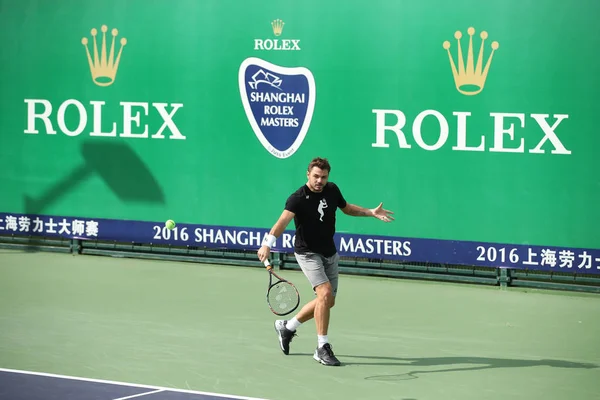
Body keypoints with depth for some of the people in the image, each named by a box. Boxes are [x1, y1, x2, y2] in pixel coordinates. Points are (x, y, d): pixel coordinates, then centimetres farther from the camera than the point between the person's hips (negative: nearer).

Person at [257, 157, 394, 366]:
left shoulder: (332, 190, -3)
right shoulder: (298, 198, -23)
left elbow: (347, 208, 18)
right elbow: (283, 221, -39)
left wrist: (371, 212, 6)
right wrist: (267, 244, -54)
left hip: (329, 253, 7)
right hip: (308, 253, -7)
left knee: (328, 301, 12)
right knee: (325, 292, -23)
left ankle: (287, 327, 31)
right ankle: (322, 348, -14)